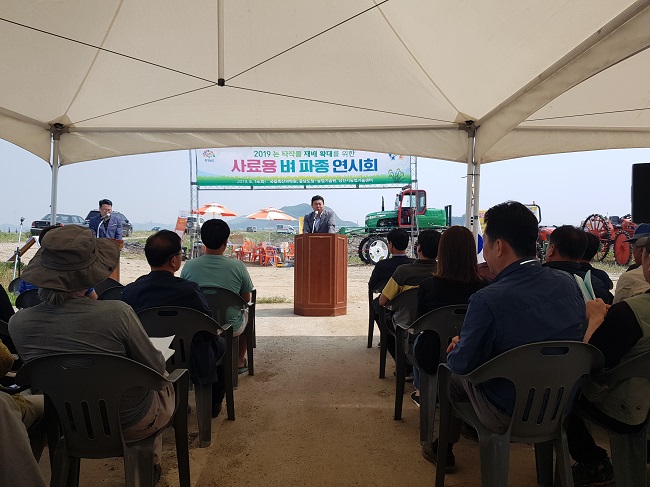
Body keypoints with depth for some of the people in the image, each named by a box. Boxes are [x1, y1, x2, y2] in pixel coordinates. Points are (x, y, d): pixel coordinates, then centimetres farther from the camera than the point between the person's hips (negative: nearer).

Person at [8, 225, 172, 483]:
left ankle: (150, 462, 48)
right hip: (132, 424, -4)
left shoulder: (18, 324, -18)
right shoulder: (116, 313, -34)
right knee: (169, 383, 29)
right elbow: (156, 368, -19)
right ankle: (151, 462, 45)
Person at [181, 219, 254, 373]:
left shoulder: (189, 266, -12)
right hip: (231, 328, -2)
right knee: (246, 313, 32)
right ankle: (239, 361, 40)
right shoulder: (238, 266, -17)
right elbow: (246, 299, -3)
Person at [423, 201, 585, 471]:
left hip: (509, 416, -6)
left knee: (452, 373, 18)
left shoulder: (488, 300, -30)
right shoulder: (568, 282, -9)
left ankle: (444, 450, 38)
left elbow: (463, 364, -20)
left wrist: (457, 349, 5)